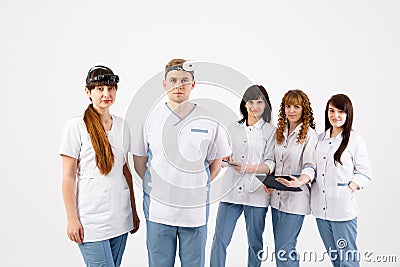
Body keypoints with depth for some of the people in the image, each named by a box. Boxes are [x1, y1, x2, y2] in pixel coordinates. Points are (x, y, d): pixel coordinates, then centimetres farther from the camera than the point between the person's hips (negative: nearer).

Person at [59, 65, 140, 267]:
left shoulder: (121, 125, 8)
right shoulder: (76, 126, -8)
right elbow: (68, 176, -8)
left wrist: (134, 212, 13)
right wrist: (72, 219, -10)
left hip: (120, 217, 5)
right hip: (92, 218, -5)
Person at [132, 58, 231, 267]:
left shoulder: (208, 121, -2)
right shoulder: (152, 117, 0)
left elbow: (216, 163, 9)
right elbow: (139, 161, 8)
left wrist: (198, 186, 3)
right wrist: (156, 187, 4)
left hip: (196, 208, 0)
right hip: (157, 209, 0)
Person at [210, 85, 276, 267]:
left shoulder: (271, 131, 3)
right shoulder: (233, 128, 14)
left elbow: (270, 164, -3)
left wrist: (250, 168, -19)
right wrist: (226, 159, -1)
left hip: (256, 192, -2)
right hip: (231, 190, 3)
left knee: (255, 243, 8)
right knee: (220, 240, -1)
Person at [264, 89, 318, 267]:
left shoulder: (310, 135, -7)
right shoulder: (280, 133, 14)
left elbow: (310, 166, -16)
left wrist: (300, 182, -36)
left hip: (295, 199, -7)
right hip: (277, 197, 7)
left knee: (283, 251, -8)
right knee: (281, 248, 13)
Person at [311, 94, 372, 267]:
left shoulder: (355, 140, -4)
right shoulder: (320, 139, 11)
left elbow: (365, 173, -3)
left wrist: (350, 188, -15)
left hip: (342, 207, -5)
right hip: (321, 207, 5)